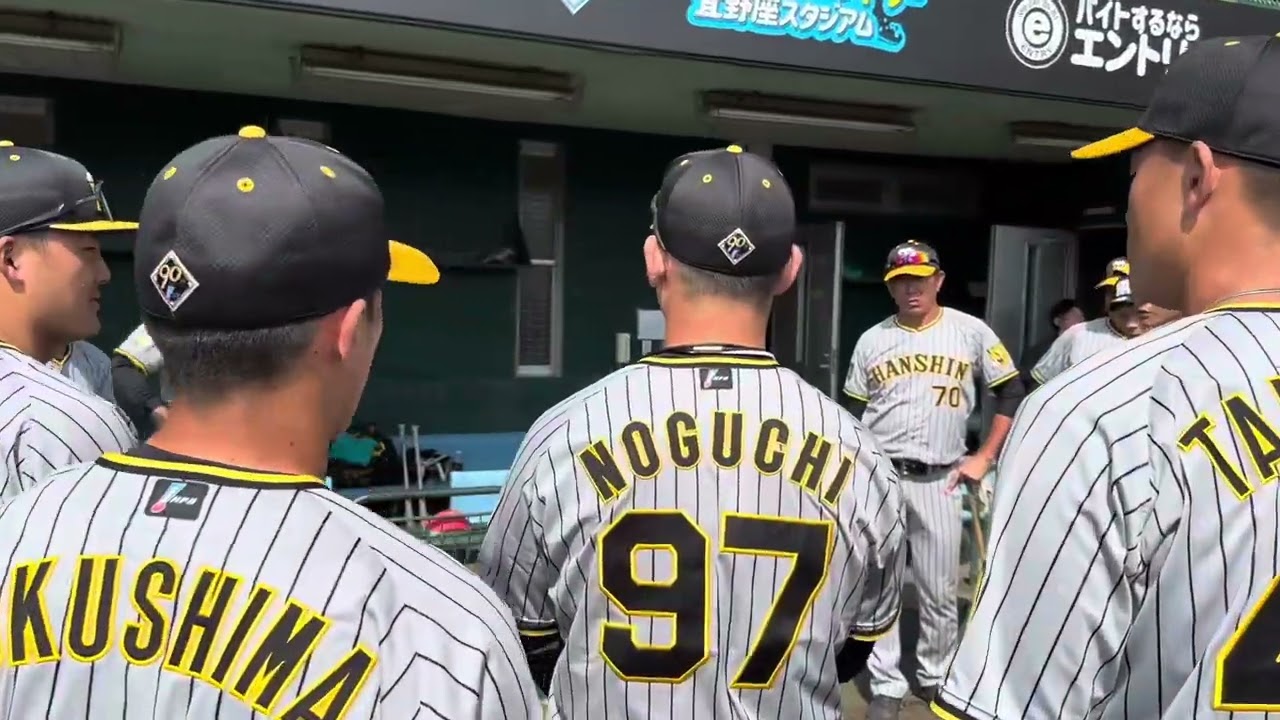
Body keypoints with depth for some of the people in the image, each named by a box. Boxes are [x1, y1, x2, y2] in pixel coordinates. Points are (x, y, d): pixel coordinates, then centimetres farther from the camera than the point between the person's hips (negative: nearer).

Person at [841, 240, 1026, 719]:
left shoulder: (971, 332, 2)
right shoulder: (872, 340, 5)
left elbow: (1012, 393, 6)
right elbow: (852, 414, 9)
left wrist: (984, 458, 1)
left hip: (939, 481, 0)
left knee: (940, 590, 8)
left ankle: (937, 676, 29)